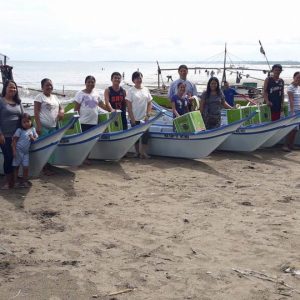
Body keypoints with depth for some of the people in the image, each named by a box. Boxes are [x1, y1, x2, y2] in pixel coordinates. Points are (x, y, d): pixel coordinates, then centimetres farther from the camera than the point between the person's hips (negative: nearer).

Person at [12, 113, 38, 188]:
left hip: (26, 152, 3)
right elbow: (14, 140, -8)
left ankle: (24, 181, 10)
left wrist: (32, 138, -14)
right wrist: (14, 150, -15)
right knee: (16, 166, 5)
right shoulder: (19, 130, -7)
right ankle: (14, 181, 13)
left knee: (26, 167, -3)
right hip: (18, 151, -3)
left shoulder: (32, 129, 4)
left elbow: (36, 139, 9)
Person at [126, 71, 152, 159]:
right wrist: (132, 119, -11)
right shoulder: (131, 91, -4)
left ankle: (143, 152, -1)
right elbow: (129, 106, -6)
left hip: (144, 118, 3)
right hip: (135, 119, -3)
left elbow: (150, 103, 10)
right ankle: (138, 152, 15)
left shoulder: (146, 90, 8)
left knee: (145, 135, -6)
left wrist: (148, 115, -2)